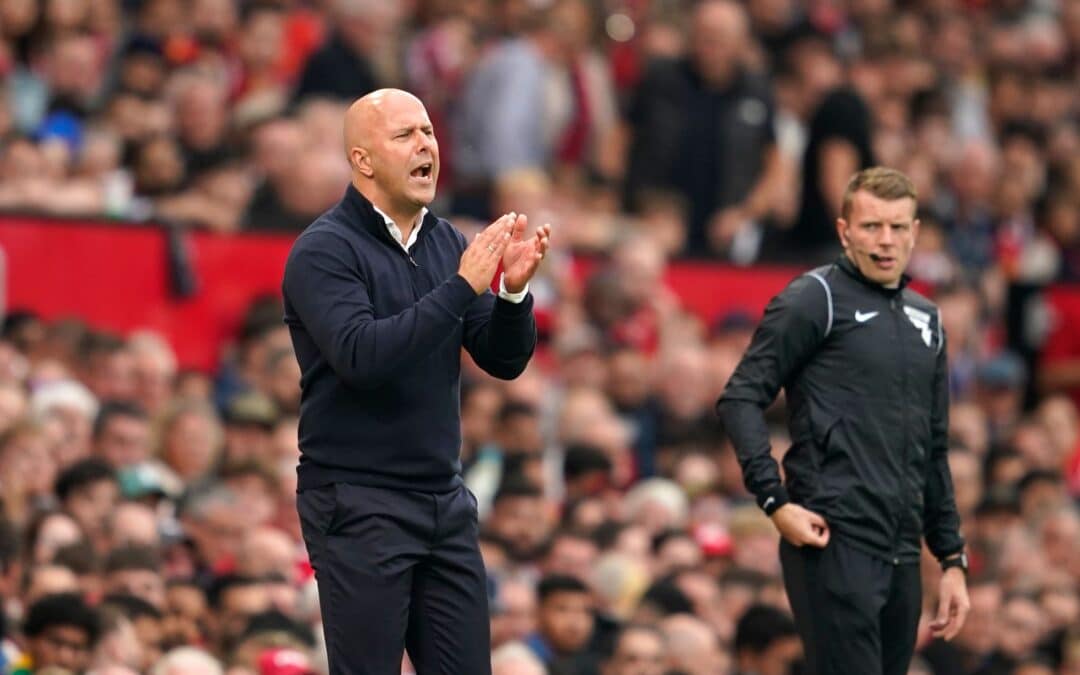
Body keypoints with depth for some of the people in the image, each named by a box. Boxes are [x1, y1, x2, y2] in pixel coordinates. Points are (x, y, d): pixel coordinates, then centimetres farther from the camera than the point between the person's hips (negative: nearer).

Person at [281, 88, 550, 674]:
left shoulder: (448, 242, 9)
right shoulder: (323, 251, -9)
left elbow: (504, 360, 7)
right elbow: (362, 356, -24)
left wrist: (513, 290, -12)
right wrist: (462, 286, -24)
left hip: (445, 498, 6)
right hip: (357, 504, -6)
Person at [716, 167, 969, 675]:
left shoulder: (925, 319, 19)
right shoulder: (816, 300, -2)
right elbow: (740, 399, -8)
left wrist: (952, 558, 18)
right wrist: (774, 501, -18)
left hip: (901, 556, 7)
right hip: (835, 541, -7)